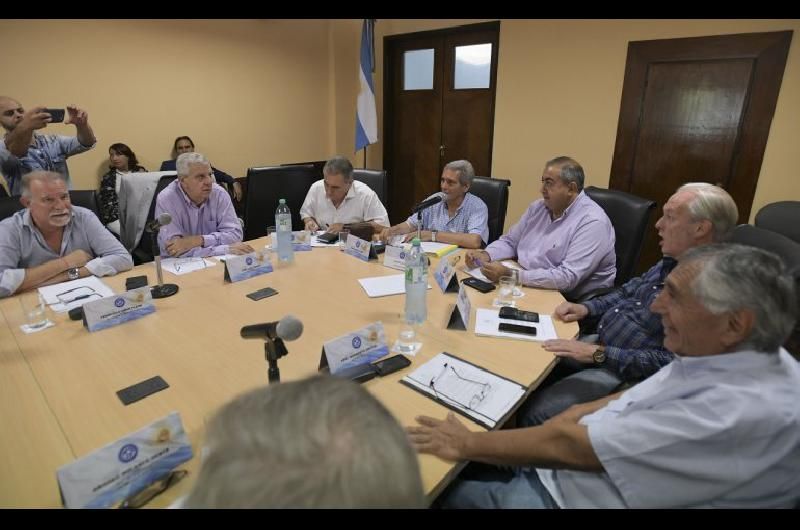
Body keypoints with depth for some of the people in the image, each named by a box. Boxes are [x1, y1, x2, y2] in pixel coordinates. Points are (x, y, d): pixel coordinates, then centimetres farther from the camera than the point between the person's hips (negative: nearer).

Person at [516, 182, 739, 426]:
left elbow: (670, 363, -28)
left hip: (625, 372, -9)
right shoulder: (671, 262, 5)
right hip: (599, 343, 9)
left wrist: (599, 354, -25)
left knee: (535, 414, -17)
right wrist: (586, 308, 4)